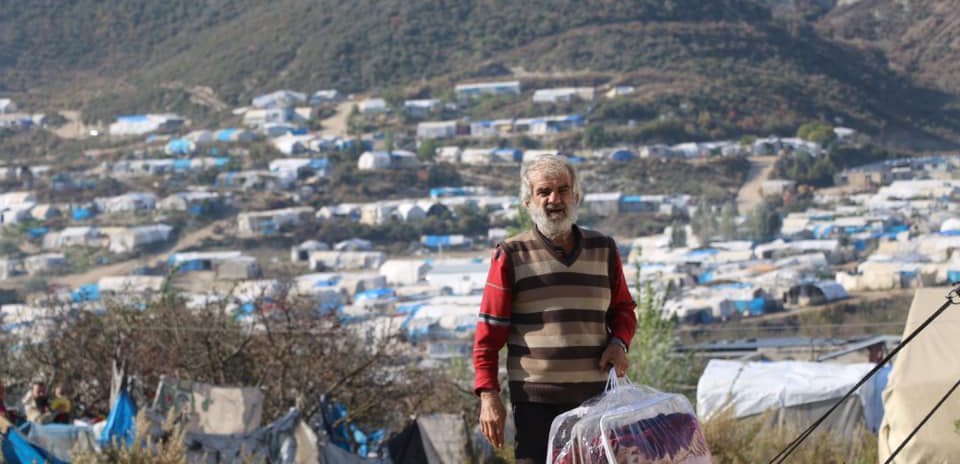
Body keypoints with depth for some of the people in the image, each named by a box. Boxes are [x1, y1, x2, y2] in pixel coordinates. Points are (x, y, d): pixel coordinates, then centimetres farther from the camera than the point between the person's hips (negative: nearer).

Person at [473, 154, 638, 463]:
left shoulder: (603, 250, 10)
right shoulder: (511, 257, 0)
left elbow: (623, 308, 23)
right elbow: (488, 333, 0)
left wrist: (619, 342, 0)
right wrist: (488, 395, -7)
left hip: (595, 398, 3)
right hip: (536, 402, -3)